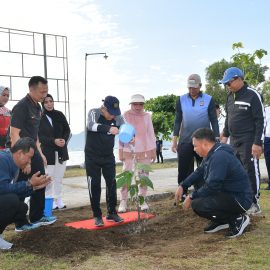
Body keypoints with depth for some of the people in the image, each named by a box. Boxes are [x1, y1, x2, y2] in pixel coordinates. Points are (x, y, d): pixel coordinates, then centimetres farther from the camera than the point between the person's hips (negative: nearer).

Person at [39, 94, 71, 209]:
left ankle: (59, 200, 18)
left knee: (59, 177, 9)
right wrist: (54, 141, -21)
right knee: (49, 177, -3)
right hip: (47, 151, -4)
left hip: (61, 150, 4)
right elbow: (40, 136, -11)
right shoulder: (40, 117, -7)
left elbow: (67, 130, 7)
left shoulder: (59, 115, 4)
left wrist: (64, 140, -12)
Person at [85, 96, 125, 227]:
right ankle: (97, 216, 9)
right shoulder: (94, 113, -17)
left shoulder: (117, 117, -7)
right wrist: (109, 128, -53)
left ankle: (111, 212, 19)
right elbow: (91, 125, -37)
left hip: (108, 156, 3)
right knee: (94, 185, -1)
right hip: (92, 157, -3)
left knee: (111, 184, 5)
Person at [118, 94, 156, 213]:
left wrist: (153, 151, 5)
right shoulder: (126, 116, -4)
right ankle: (123, 201, 3)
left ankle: (142, 200, 15)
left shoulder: (147, 116, 2)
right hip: (129, 151, -2)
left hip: (145, 151, 2)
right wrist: (120, 152, -2)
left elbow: (151, 134, 7)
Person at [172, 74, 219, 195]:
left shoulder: (209, 100, 0)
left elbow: (214, 121, 1)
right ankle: (182, 195, 13)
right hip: (185, 141, 1)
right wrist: (174, 139, 3)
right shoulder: (181, 100, 5)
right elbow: (178, 120, 8)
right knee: (183, 171, 4)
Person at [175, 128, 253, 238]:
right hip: (227, 193, 10)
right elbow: (199, 172, 19)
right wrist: (182, 186, 9)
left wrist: (191, 197, -15)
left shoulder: (219, 157, -25)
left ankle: (237, 219, -8)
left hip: (239, 199, -10)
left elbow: (212, 186, -28)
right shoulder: (212, 154, 7)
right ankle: (221, 220, 16)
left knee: (197, 204, -26)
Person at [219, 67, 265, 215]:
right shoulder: (230, 97, 12)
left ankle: (254, 203, 4)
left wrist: (257, 143, -18)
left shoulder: (252, 95, -11)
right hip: (234, 142, 8)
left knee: (251, 171, -4)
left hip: (248, 142, -7)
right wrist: (225, 136, 15)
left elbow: (260, 121, -14)